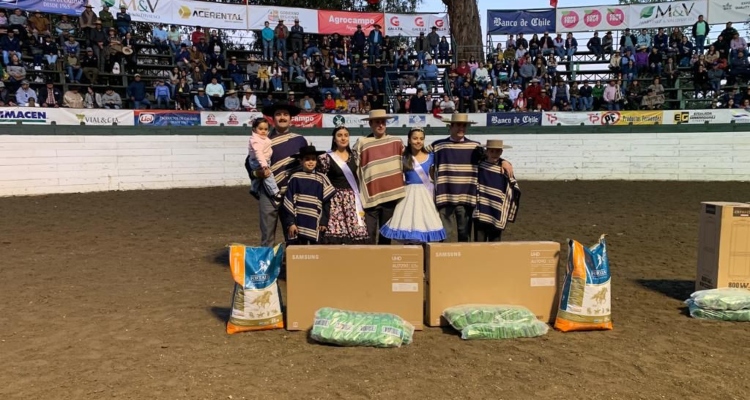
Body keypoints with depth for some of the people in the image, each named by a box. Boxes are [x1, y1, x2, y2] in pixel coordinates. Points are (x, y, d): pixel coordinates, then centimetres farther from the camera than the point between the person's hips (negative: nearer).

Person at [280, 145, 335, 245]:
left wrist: (324, 221, -2)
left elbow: (327, 202, 4)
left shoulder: (321, 179, 3)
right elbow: (288, 202, -1)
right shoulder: (295, 178, -1)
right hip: (298, 223, -1)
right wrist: (290, 222, -5)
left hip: (315, 224, 1)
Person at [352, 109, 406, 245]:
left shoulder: (396, 142, 7)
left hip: (391, 195, 3)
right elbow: (354, 169, -2)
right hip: (370, 196, -3)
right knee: (369, 235, 0)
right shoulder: (361, 143, -2)